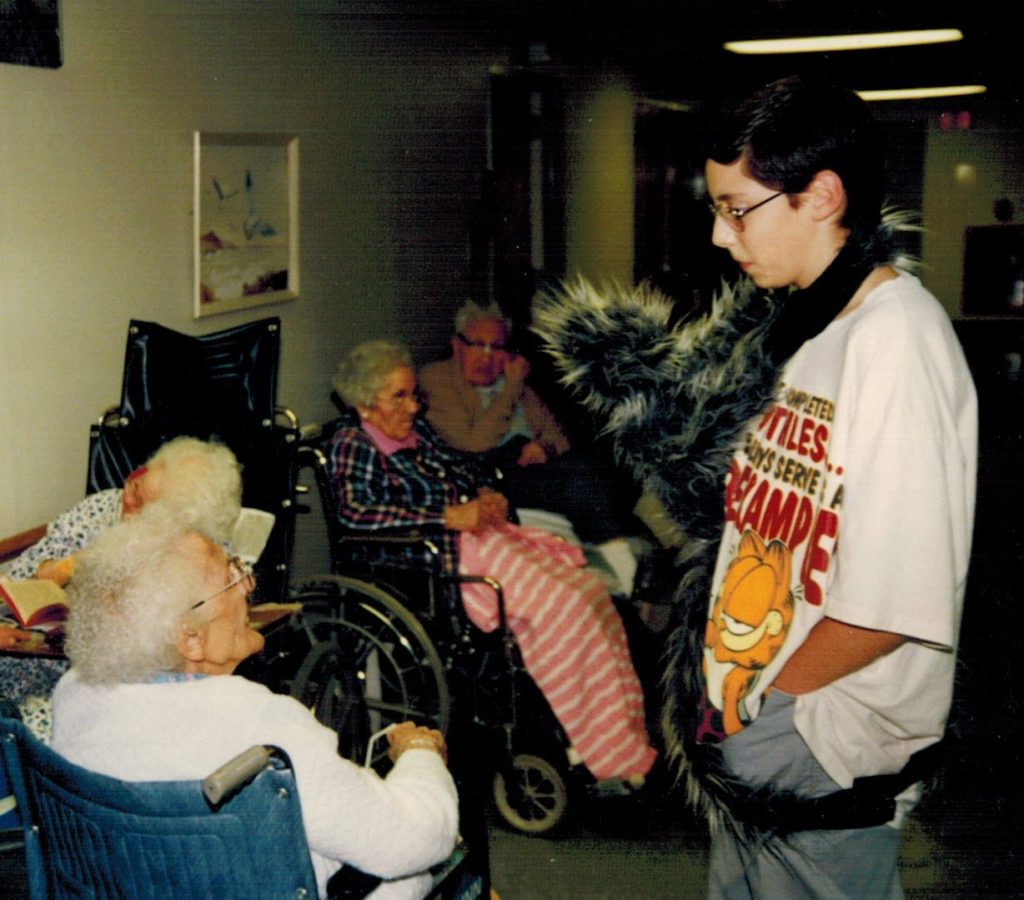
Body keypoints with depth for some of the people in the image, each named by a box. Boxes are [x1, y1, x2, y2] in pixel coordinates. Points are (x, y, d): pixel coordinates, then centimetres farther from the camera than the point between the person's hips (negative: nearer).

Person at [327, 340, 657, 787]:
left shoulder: (415, 429, 16)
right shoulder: (353, 445, -8)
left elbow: (462, 469, 28)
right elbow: (356, 511, -25)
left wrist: (488, 498, 4)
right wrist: (450, 516, -24)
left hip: (477, 530, 9)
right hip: (441, 557, -8)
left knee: (589, 591, -9)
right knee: (564, 607, -21)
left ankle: (625, 735, -6)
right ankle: (602, 754, -9)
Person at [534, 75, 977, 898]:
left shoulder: (898, 343, -21)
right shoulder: (792, 324, 5)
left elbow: (890, 607, -24)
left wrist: (756, 699, -13)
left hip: (825, 764, -8)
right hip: (748, 736, 8)